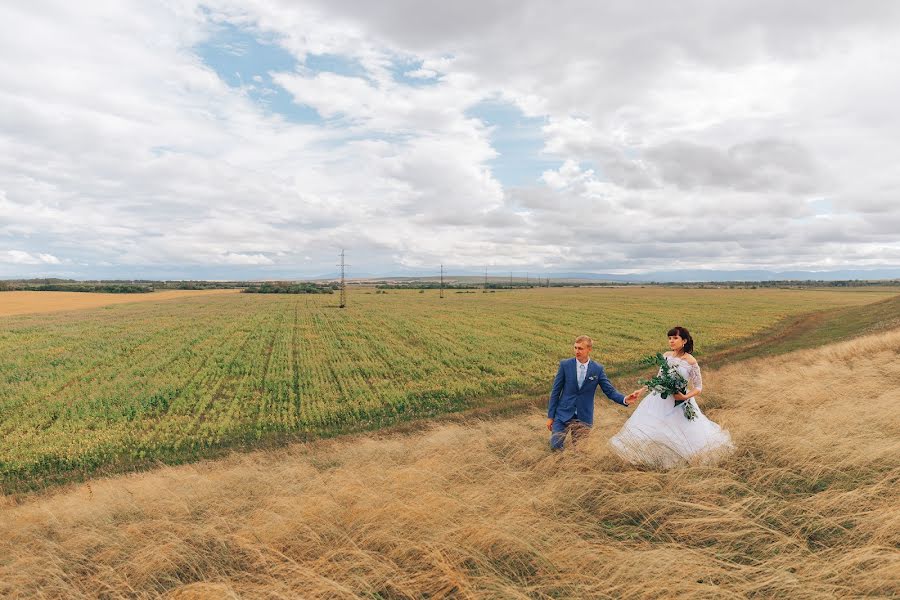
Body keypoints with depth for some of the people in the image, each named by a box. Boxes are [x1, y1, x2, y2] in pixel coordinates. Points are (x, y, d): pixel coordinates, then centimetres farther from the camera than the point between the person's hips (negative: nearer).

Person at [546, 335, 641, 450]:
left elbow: (610, 391, -2)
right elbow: (555, 391, -3)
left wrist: (625, 399, -24)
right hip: (564, 414, -1)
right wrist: (550, 416, -2)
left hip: (584, 417, 1)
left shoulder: (598, 369, -3)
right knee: (555, 446, 0)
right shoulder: (565, 365, -6)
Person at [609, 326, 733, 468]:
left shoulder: (691, 362, -14)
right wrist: (642, 390, 4)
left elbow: (698, 388, -6)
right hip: (661, 399, 5)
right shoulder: (666, 356, -1)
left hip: (680, 403, -4)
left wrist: (685, 397, -22)